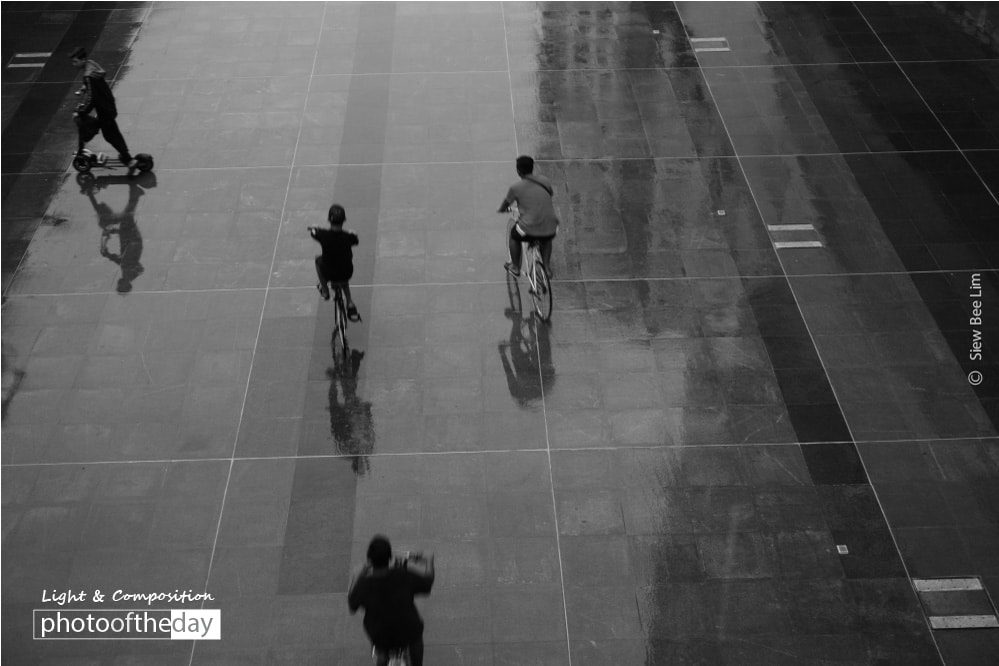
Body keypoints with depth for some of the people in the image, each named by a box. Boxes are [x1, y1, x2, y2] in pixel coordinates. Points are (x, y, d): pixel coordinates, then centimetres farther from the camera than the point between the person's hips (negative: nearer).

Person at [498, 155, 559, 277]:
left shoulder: (516, 187, -6)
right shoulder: (545, 181, 4)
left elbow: (506, 203, 11)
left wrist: (501, 210, 35)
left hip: (529, 230, -3)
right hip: (551, 229, 3)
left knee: (514, 236, 30)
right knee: (546, 239, 39)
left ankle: (515, 268, 37)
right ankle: (547, 266, 35)